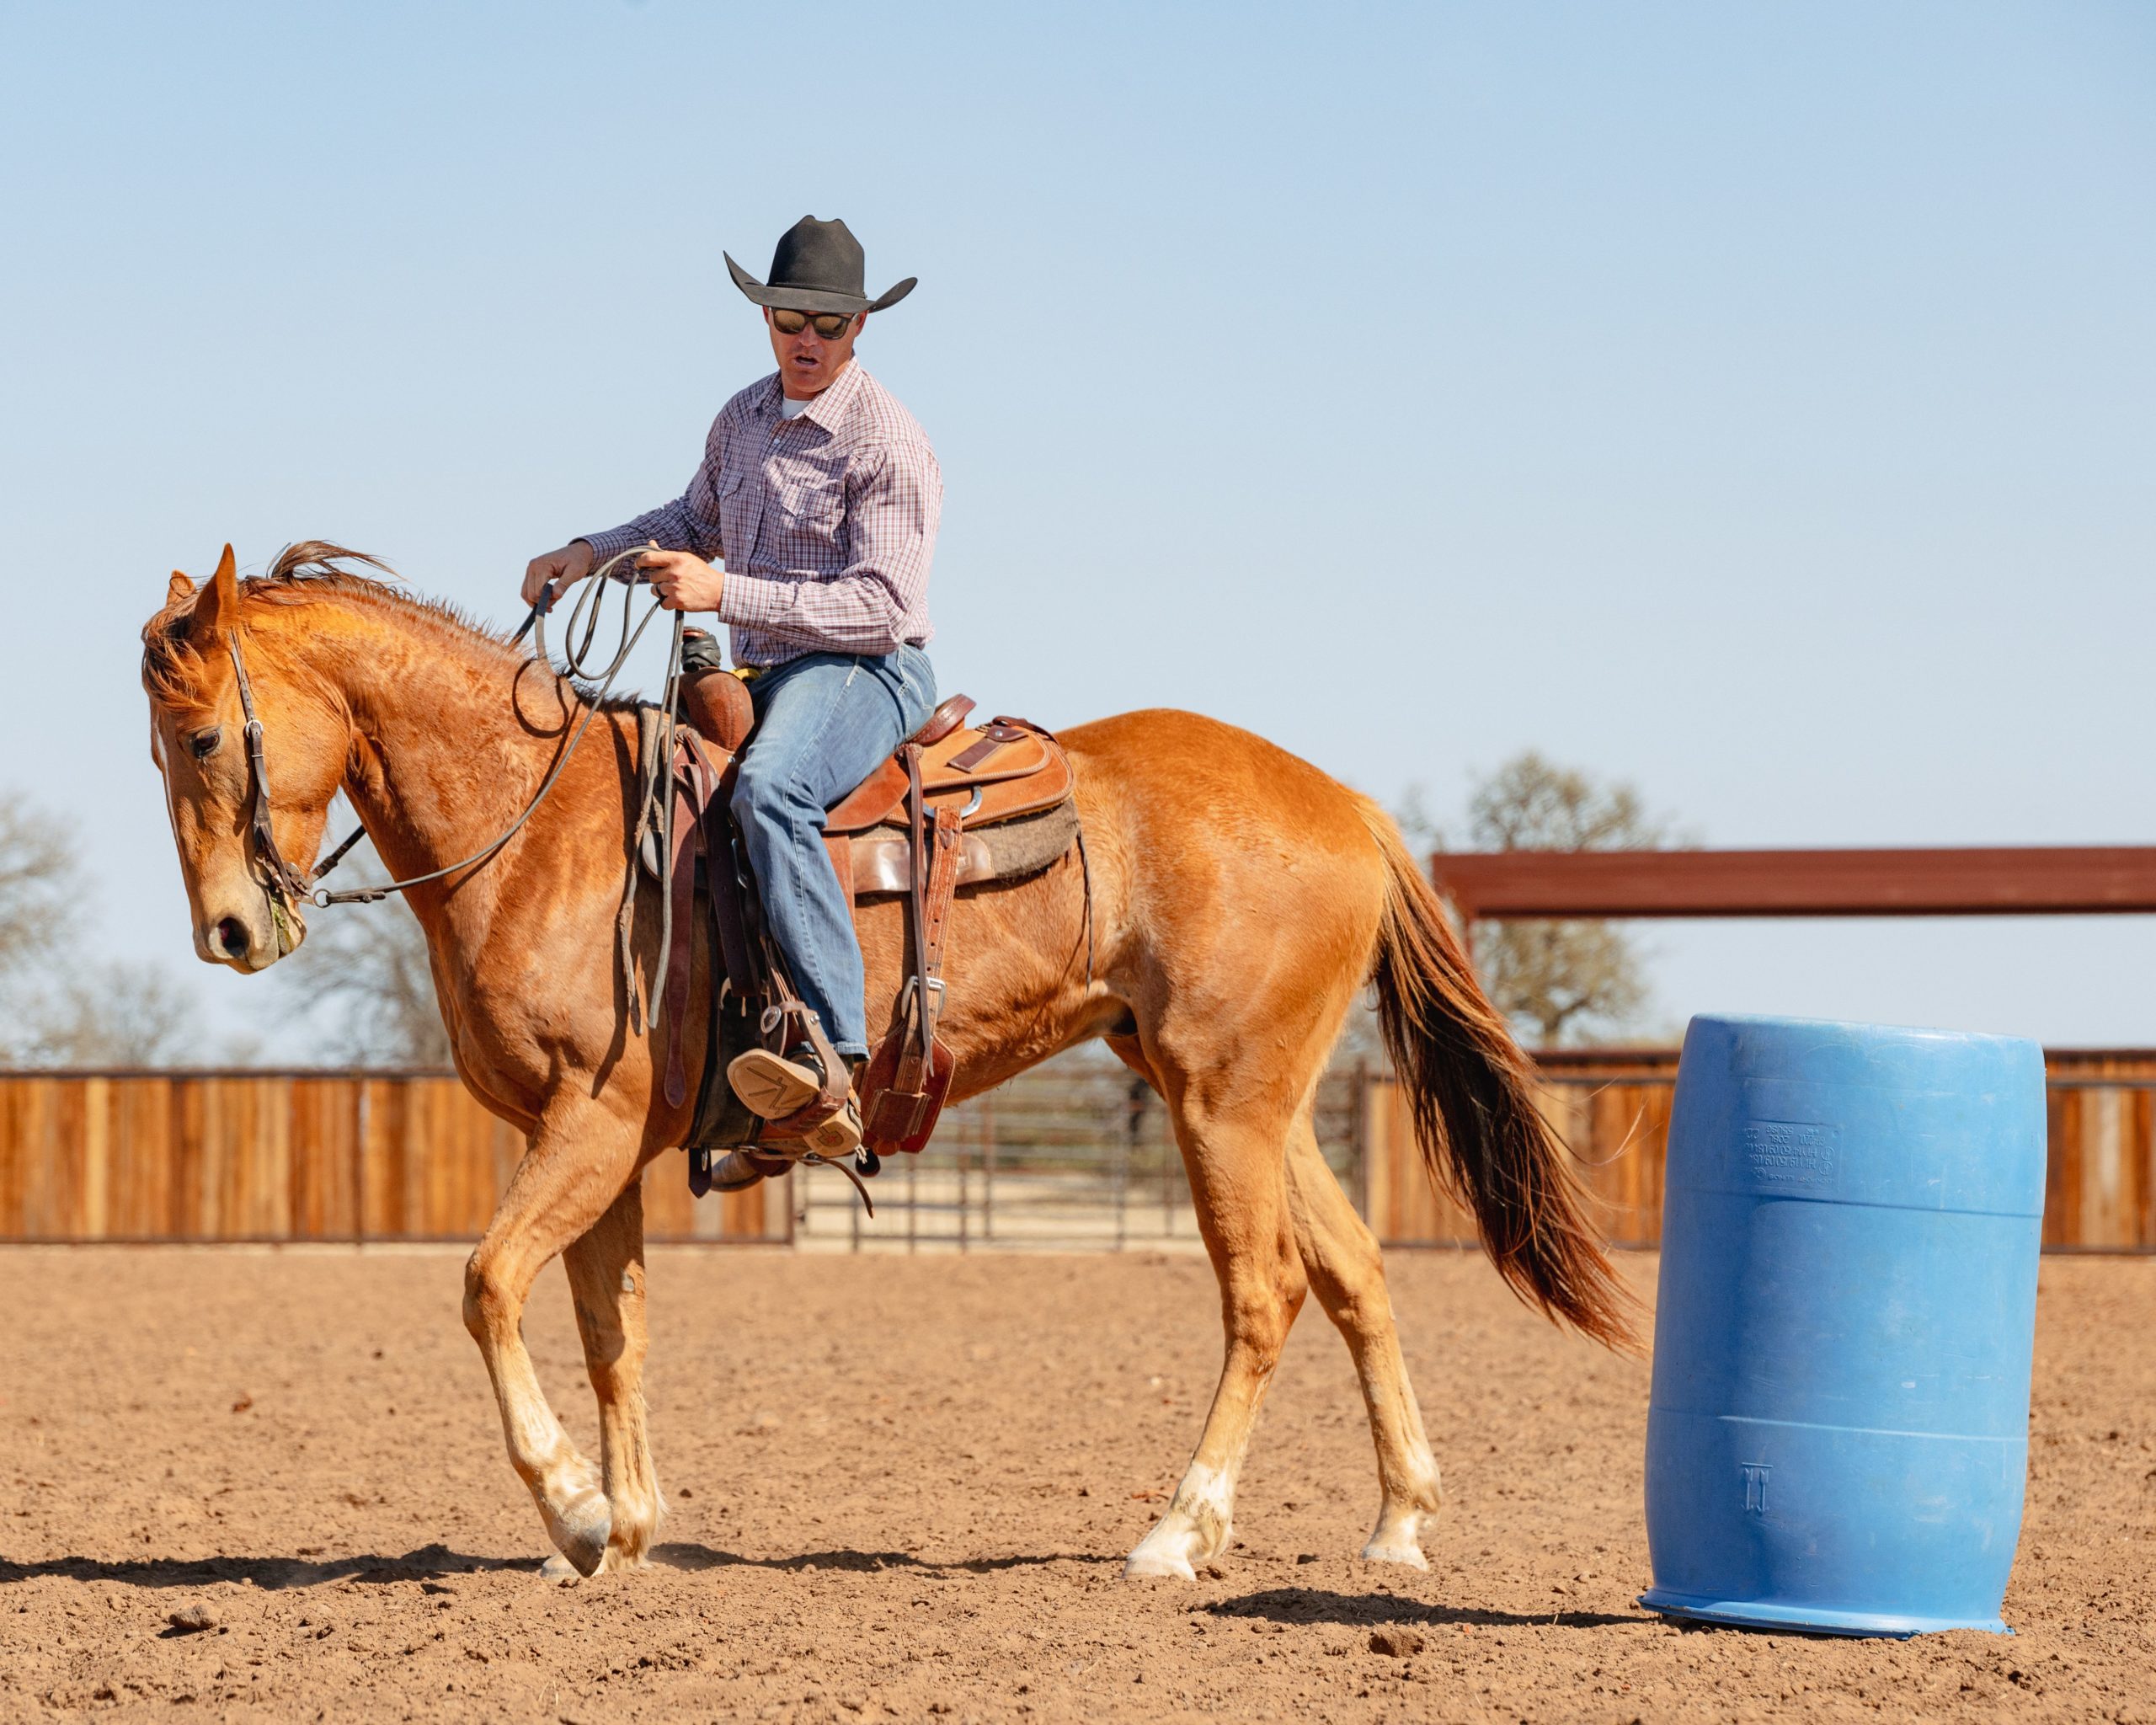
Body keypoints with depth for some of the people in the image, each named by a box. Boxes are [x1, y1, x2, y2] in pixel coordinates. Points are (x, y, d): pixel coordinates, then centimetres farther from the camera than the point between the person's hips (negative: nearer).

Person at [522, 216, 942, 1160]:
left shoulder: (888, 443, -12)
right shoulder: (744, 418, 13)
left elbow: (879, 609, -20)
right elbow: (696, 521, 33)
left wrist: (725, 593, -26)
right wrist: (592, 552, 17)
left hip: (864, 675, -9)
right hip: (762, 678, 9)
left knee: (767, 789, -38)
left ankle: (834, 1057, -49)